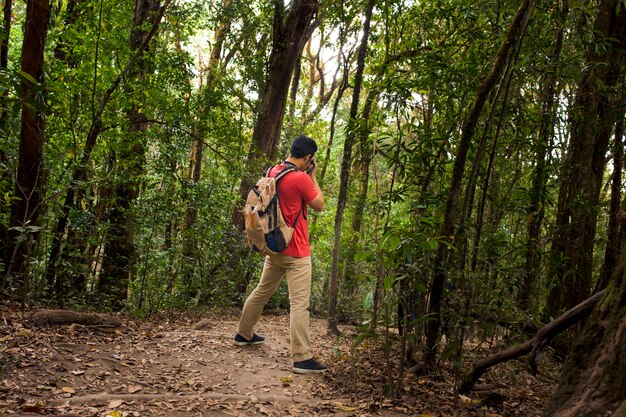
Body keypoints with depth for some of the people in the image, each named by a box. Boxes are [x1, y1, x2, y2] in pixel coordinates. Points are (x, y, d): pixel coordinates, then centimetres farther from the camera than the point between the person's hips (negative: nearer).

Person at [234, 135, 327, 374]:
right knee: (299, 303, -8)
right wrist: (313, 176, -1)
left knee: (262, 291, 23)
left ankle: (244, 334, 37)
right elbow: (319, 206, -7)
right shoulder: (301, 179, -18)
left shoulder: (273, 172, 6)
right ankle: (302, 359, -9)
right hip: (296, 252, -8)